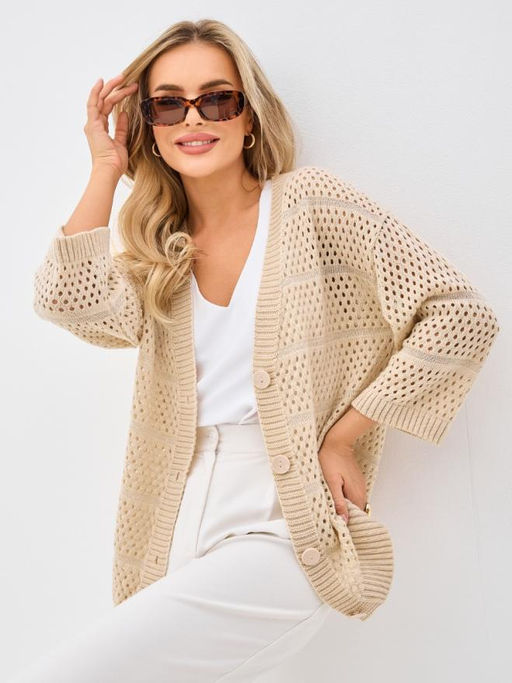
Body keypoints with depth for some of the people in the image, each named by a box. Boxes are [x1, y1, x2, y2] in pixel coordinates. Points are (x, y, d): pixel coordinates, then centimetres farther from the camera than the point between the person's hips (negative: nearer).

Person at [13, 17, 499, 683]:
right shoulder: (162, 254, 14)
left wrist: (343, 437, -6)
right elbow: (67, 298, -7)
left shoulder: (305, 202, -1)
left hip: (281, 534, -5)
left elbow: (463, 315, -7)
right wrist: (107, 168, 4)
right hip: (183, 528, 6)